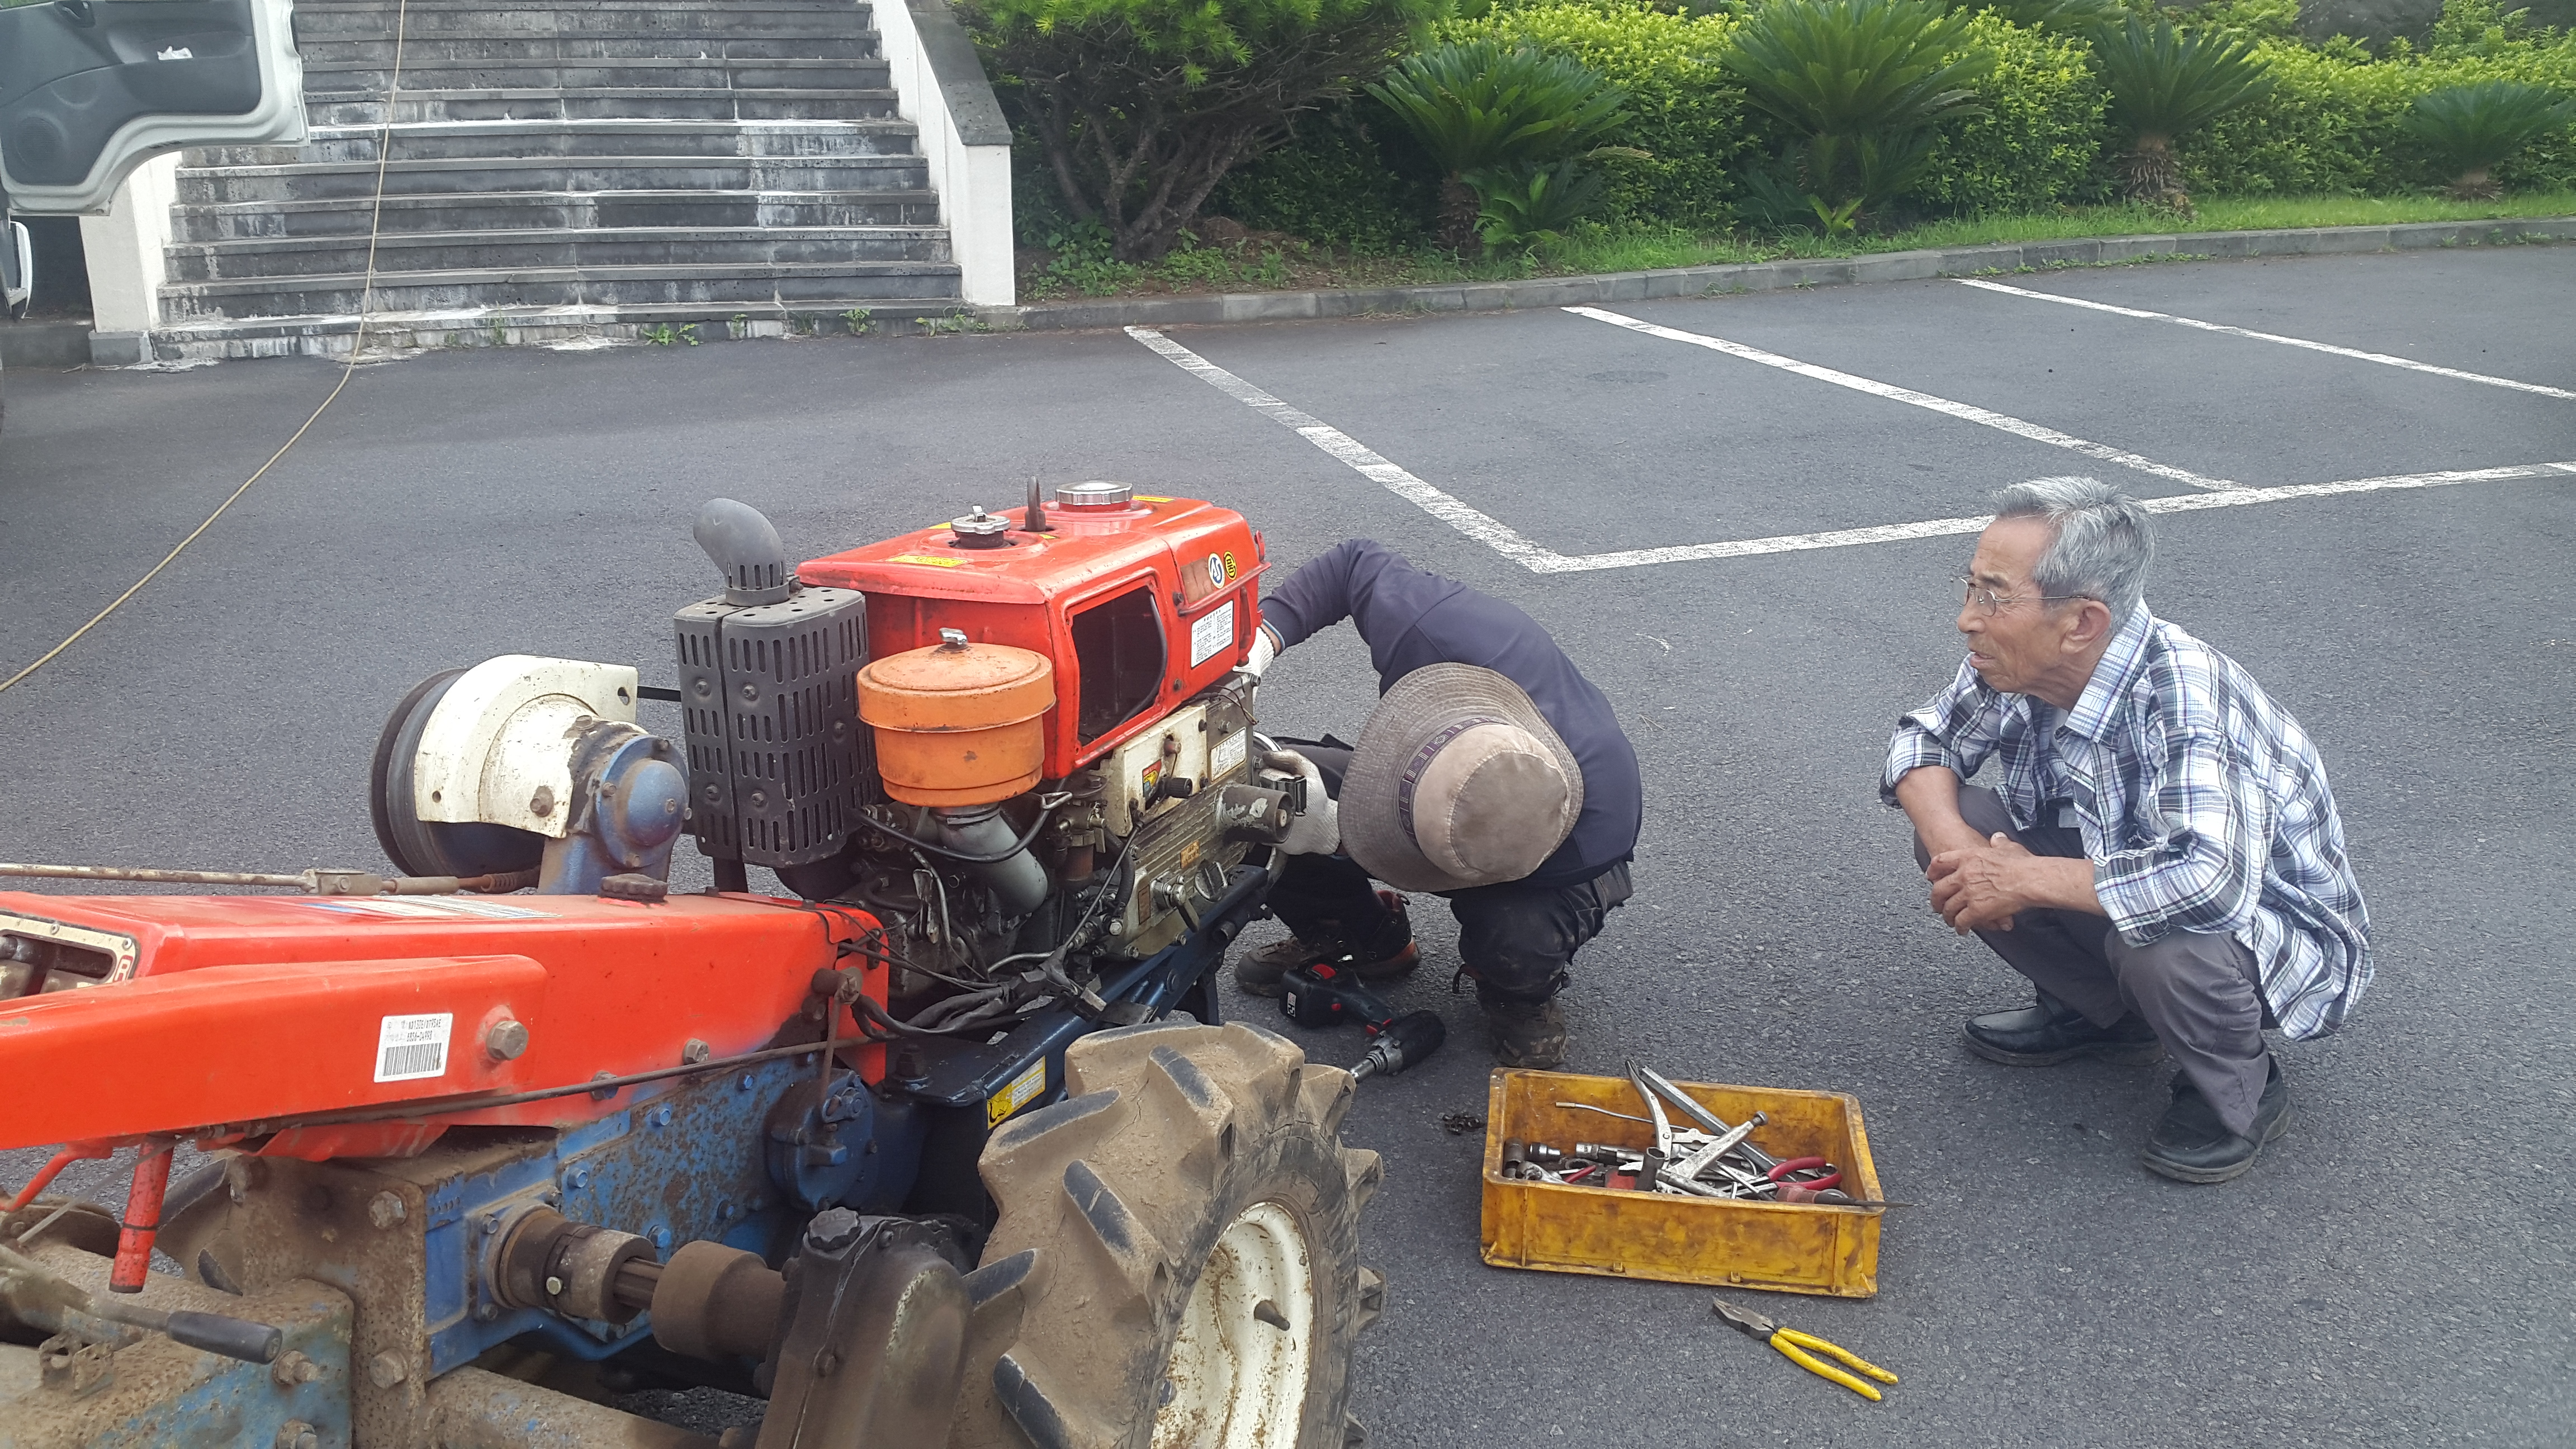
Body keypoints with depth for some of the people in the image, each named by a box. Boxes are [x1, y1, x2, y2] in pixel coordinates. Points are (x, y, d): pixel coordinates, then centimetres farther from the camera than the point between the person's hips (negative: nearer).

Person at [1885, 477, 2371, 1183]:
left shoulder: (2182, 696, -36)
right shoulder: (2015, 669, -15)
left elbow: (2210, 880, -49)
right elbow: (1924, 738, 1)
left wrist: (2024, 880, -38)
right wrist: (1952, 844, -20)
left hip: (2284, 933, -7)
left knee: (2164, 940, -39)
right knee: (1952, 822, -11)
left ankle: (2240, 1094, -4)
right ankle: (2101, 1011, 11)